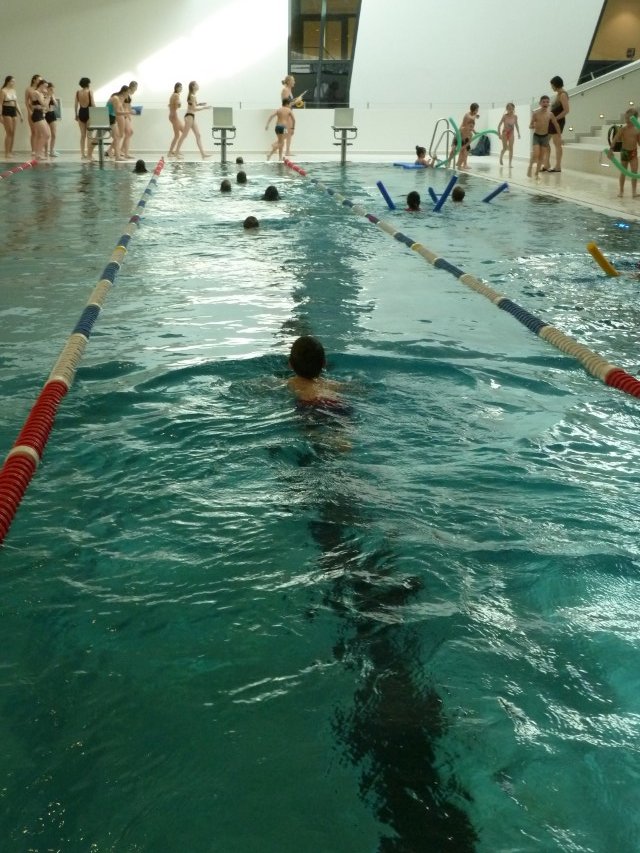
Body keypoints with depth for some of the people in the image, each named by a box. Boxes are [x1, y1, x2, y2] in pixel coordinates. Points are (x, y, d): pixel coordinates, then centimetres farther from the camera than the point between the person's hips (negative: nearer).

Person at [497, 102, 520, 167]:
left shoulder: (515, 117, 0)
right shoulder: (505, 116, -9)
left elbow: (516, 125, 11)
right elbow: (499, 125, -7)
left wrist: (518, 133, 7)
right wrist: (499, 133, -13)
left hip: (511, 133, 3)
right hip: (505, 133, -2)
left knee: (511, 148, -4)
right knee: (505, 148, -2)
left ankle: (510, 163, -2)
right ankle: (501, 158, 27)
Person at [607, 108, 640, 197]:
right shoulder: (622, 128, -6)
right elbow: (615, 139, -13)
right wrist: (611, 149, -22)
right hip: (624, 151, -1)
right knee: (623, 172, 8)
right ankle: (621, 191, 18)